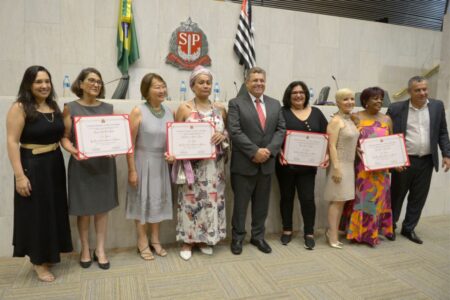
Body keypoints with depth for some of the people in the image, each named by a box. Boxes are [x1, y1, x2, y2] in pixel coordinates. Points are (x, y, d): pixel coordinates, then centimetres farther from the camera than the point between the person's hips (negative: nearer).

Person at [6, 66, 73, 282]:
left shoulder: (54, 107, 9)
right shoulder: (20, 108, -11)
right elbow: (12, 142, -15)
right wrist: (19, 175, -20)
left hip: (55, 164, 7)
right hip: (32, 166, -7)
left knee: (54, 211, 15)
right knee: (36, 213, 4)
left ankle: (47, 254, 33)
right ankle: (38, 261, 20)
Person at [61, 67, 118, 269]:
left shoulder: (107, 108, 7)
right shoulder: (71, 108, -1)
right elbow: (64, 137, -3)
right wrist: (72, 150, -23)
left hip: (104, 163, 2)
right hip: (81, 164, -2)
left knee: (103, 206, 8)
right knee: (83, 208, 6)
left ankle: (100, 249, 20)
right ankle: (85, 249, 25)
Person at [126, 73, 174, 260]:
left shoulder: (169, 112, 2)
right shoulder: (138, 112, -13)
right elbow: (130, 144, -13)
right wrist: (132, 170, -14)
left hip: (161, 163, 5)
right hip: (143, 162, -5)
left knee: (158, 200, 15)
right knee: (143, 200, 9)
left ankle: (155, 240, 33)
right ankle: (143, 243, 26)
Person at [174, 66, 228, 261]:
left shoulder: (220, 109, 7)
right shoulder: (184, 108, -1)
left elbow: (230, 131, 13)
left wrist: (223, 135, -9)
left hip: (214, 165, 3)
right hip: (192, 164, -3)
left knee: (212, 199, 8)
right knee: (190, 199, 4)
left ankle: (206, 239, 25)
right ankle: (188, 240, 19)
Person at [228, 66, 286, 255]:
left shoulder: (275, 104, 11)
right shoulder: (236, 104, -3)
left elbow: (281, 130, 6)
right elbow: (235, 132, -13)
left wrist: (269, 150, -10)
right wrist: (255, 152, -18)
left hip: (267, 162, 4)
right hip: (244, 164, -4)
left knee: (262, 203, 14)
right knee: (240, 203, 7)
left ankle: (258, 236, 29)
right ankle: (237, 238, 23)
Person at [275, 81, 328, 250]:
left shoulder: (316, 113, 9)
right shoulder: (282, 112, 0)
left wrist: (326, 155, -4)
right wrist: (279, 152, -20)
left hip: (308, 165, 2)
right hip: (286, 163, -1)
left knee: (307, 198, 1)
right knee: (286, 197, 10)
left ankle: (309, 233, 15)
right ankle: (287, 230, 25)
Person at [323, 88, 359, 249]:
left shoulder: (351, 119, 13)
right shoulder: (336, 121, -12)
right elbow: (332, 146, -17)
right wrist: (336, 167, -21)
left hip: (349, 164, 8)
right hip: (339, 164, -8)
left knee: (342, 200, 11)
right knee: (337, 200, -4)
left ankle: (332, 232, 20)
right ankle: (333, 236, 5)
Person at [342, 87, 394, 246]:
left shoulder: (387, 119, 8)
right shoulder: (356, 118, -3)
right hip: (360, 167, -4)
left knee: (377, 198, 10)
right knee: (360, 197, 3)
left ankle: (372, 232, 25)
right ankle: (358, 231, 17)